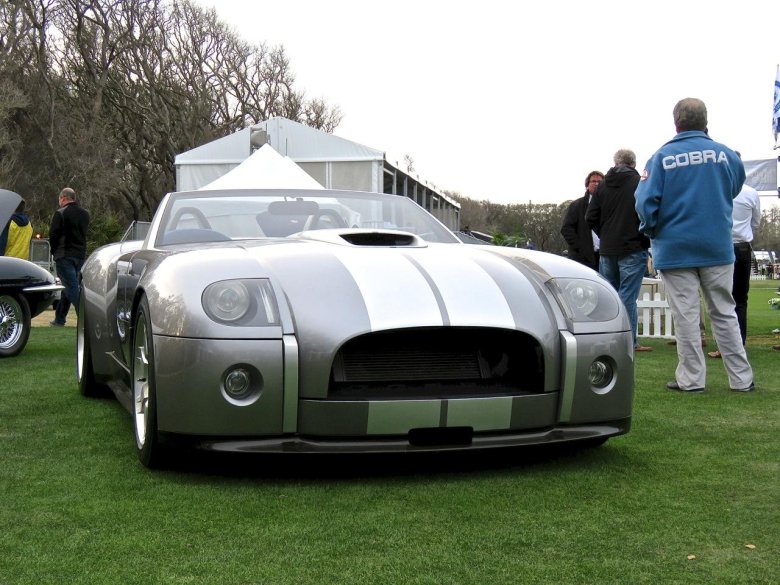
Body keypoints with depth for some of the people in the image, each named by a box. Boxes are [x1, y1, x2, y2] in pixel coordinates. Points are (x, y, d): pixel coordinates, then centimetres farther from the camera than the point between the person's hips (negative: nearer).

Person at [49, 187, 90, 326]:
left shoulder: (60, 213, -10)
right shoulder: (84, 214, 12)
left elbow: (53, 235, -9)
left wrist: (54, 251, 5)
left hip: (64, 256, -7)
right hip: (80, 255, 7)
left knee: (72, 287, -9)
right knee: (69, 286, 15)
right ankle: (59, 319, 23)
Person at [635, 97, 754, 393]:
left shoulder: (662, 157, -8)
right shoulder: (726, 154, -1)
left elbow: (646, 202, -12)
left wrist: (651, 230, 5)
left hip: (676, 249, -2)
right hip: (717, 247, 2)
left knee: (686, 316, 4)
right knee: (724, 313, 11)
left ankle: (691, 379, 7)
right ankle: (741, 378, 13)